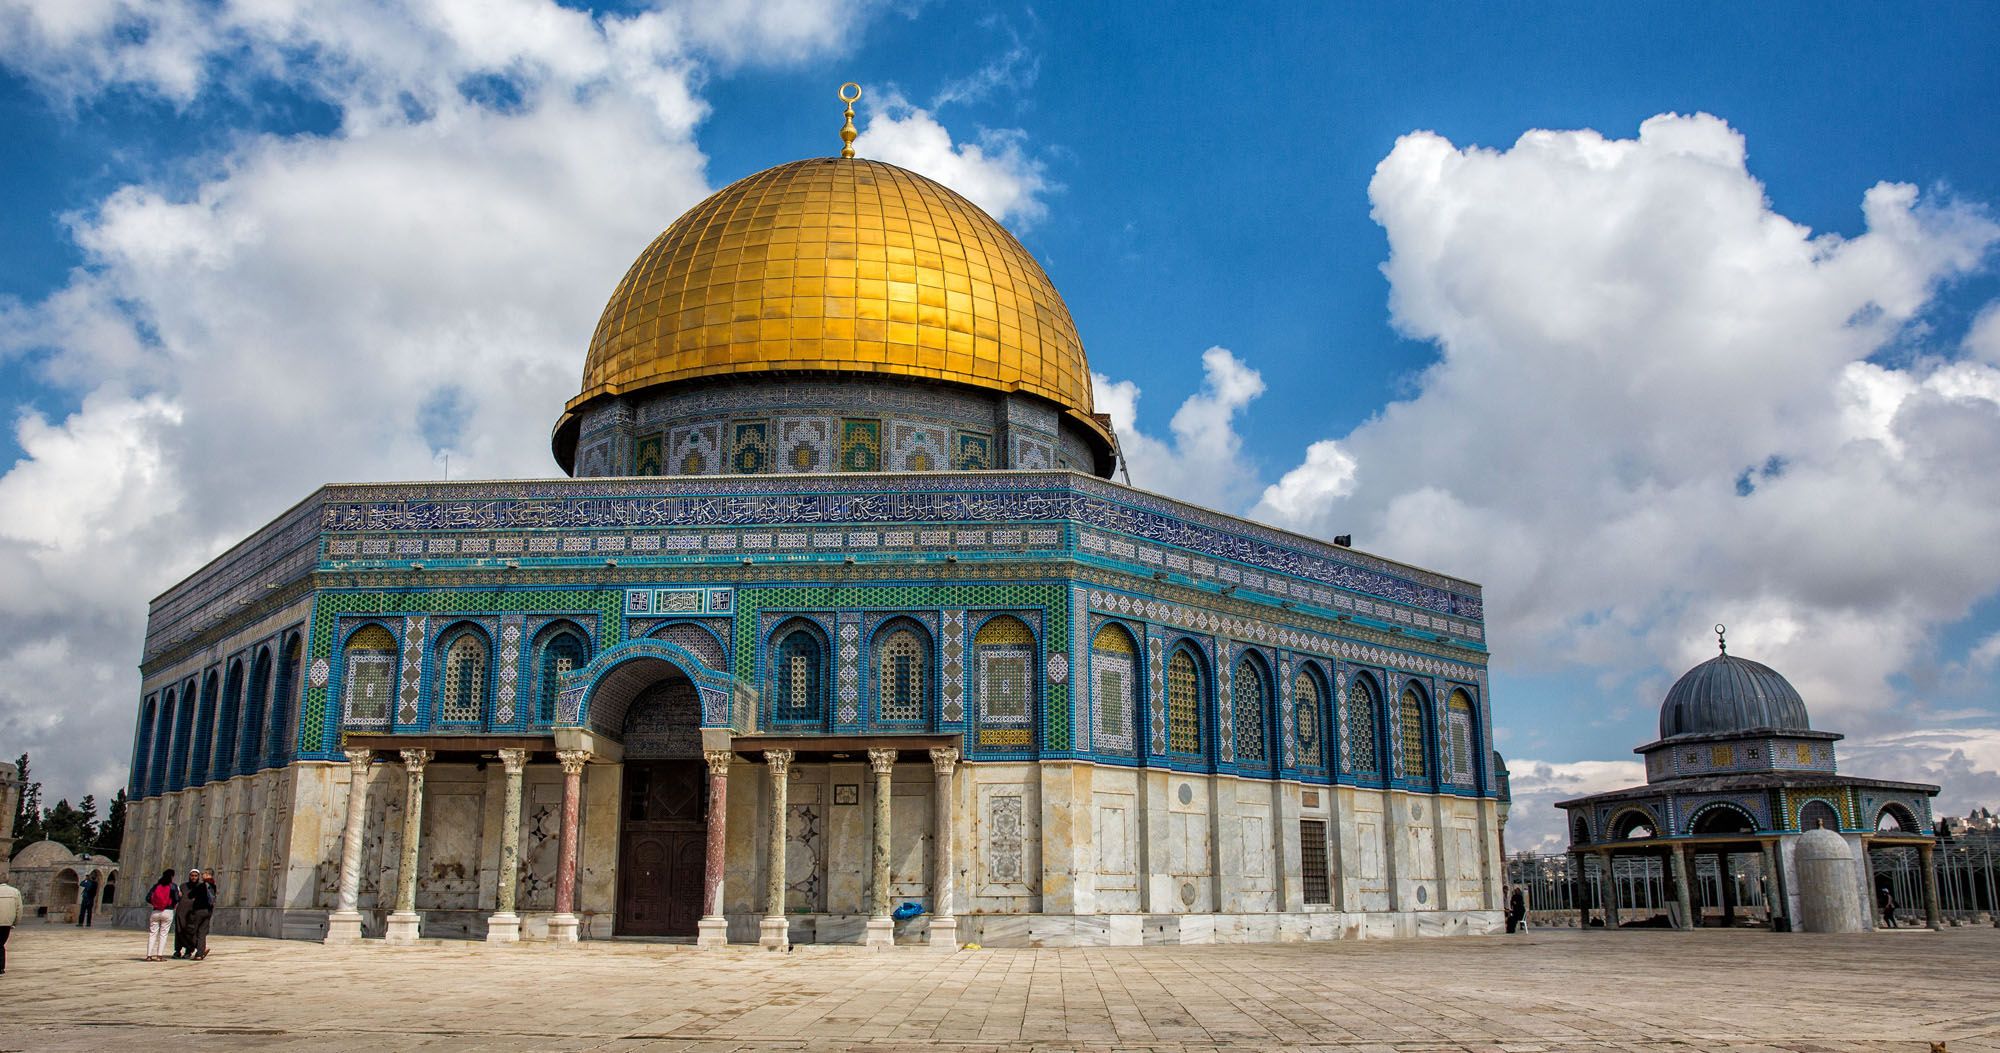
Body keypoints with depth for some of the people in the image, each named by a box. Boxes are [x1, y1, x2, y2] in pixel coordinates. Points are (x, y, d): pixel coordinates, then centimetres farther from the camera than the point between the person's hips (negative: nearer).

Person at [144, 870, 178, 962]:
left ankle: (149, 955, 6)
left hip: (155, 912, 3)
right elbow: (176, 899, -9)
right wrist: (179, 895, 12)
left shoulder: (156, 885, 6)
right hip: (168, 912, -3)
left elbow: (148, 898, 2)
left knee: (152, 933, 9)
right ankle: (160, 955, -1)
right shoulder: (173, 886, -3)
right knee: (163, 934, 3)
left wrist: (154, 904, 18)